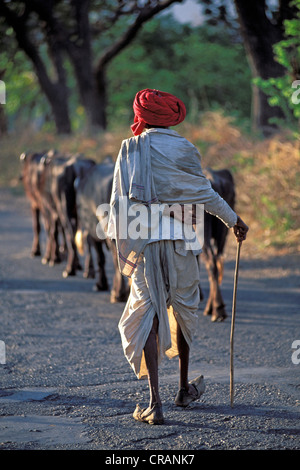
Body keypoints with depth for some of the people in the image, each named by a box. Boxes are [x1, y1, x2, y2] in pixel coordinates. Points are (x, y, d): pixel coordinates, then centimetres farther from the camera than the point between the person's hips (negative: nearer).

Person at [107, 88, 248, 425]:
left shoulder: (129, 150, 2)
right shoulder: (182, 149, -4)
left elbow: (118, 201, 2)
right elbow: (205, 193, 1)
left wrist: (121, 243, 9)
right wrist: (233, 220, 15)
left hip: (141, 242, 1)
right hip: (177, 239, -1)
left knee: (147, 312, -1)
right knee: (183, 307, 17)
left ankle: (154, 401, -12)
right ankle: (185, 388, 30)